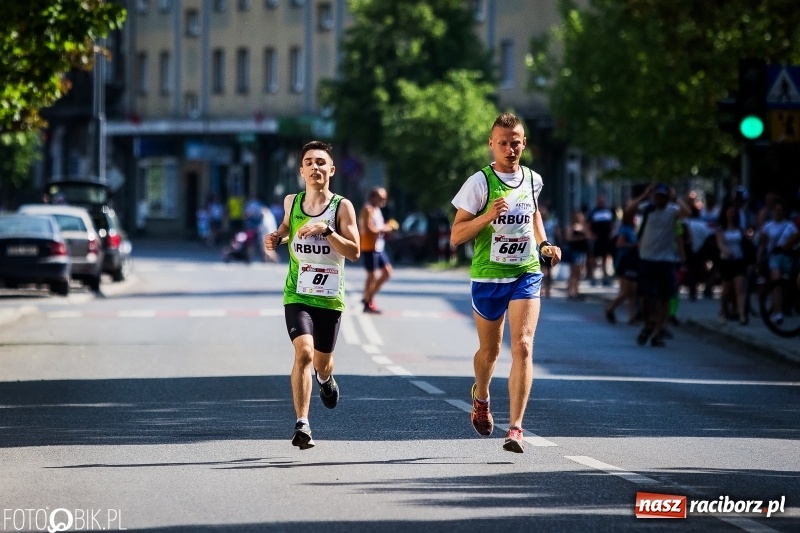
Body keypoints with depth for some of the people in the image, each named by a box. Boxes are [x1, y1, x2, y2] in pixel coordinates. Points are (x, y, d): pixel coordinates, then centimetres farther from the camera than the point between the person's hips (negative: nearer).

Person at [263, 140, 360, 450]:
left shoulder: (342, 207, -6)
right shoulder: (291, 202, 3)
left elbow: (354, 252, -13)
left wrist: (326, 230, -24)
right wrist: (277, 237, 6)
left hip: (330, 297, 0)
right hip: (297, 295, 0)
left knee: (321, 361, 14)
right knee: (304, 352, -22)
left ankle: (325, 378, 55)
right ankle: (302, 424, -23)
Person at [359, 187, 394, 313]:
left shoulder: (376, 210, 18)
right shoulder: (368, 210, -14)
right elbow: (369, 230, -23)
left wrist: (386, 228, 8)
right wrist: (384, 229, -14)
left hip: (379, 247, 10)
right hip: (370, 247, -10)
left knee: (387, 272, 9)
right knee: (372, 275, -5)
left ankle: (369, 297, 17)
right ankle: (368, 303, 3)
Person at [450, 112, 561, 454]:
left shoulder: (532, 180, 3)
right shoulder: (479, 183, -9)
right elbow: (455, 236, -9)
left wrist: (544, 243, 9)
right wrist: (488, 215, -24)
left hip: (526, 275, 1)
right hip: (487, 276, -1)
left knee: (522, 346, -15)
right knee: (490, 350, 14)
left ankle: (515, 428, -17)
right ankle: (481, 398, 47)